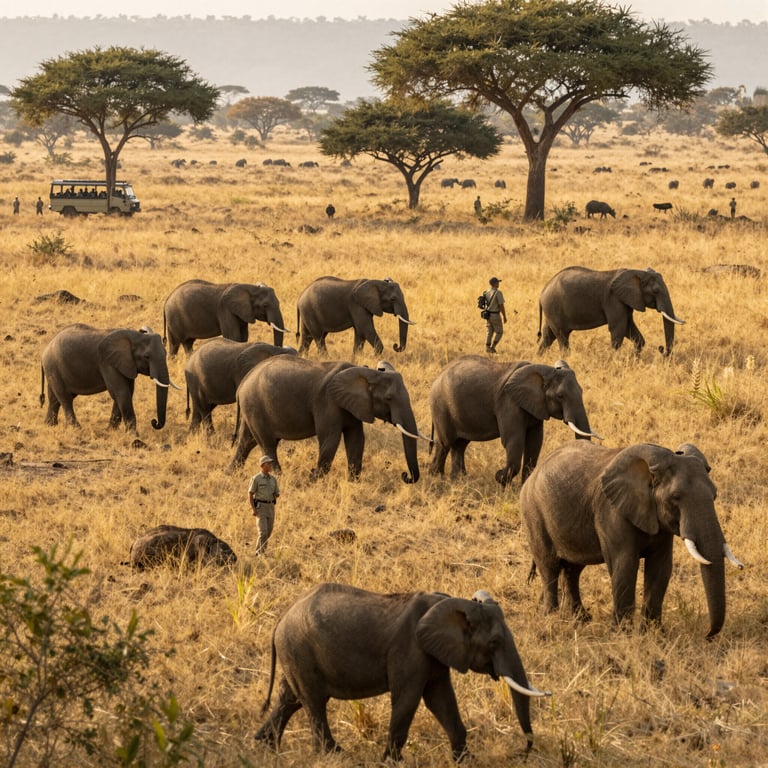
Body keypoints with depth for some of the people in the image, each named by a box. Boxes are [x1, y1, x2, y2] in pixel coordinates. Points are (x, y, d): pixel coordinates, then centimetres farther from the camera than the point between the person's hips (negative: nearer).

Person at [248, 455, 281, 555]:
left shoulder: (273, 479, 8)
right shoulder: (256, 479, -8)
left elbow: (277, 495, 12)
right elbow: (250, 495, -7)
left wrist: (276, 495, -14)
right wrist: (254, 509, -17)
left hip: (270, 507, 6)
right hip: (260, 507, -6)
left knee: (268, 532, 10)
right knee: (263, 532, -15)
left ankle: (258, 551, 28)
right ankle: (262, 554, -10)